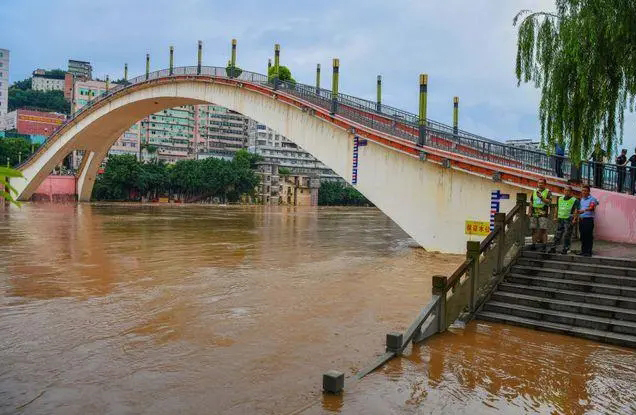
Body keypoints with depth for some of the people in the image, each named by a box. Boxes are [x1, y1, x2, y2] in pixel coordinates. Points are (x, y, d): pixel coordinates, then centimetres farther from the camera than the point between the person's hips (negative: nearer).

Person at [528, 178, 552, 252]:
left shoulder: (548, 192, 4)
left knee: (543, 229, -8)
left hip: (543, 214, -5)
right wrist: (529, 212, 11)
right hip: (534, 214, 5)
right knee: (534, 229, 5)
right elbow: (531, 203, 19)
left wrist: (541, 197, -22)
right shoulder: (534, 192, 17)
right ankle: (534, 244, 11)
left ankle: (544, 245, -6)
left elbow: (548, 201, -10)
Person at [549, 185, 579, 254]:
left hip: (568, 220, -5)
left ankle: (565, 249, 2)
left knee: (567, 235, -3)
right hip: (560, 219, 5)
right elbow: (557, 208, 22)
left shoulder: (574, 200, 1)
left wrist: (574, 219, -18)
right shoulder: (560, 199, 17)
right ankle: (553, 248, 6)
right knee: (558, 234, 5)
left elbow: (576, 210, -8)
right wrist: (555, 217, 15)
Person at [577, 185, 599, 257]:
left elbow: (591, 208, -21)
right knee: (582, 236, 9)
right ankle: (583, 251, 15)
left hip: (589, 219, -7)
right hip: (581, 219, 7)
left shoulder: (592, 199, -4)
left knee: (589, 236, -7)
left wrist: (584, 210, -37)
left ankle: (589, 252, -4)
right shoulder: (581, 199, 20)